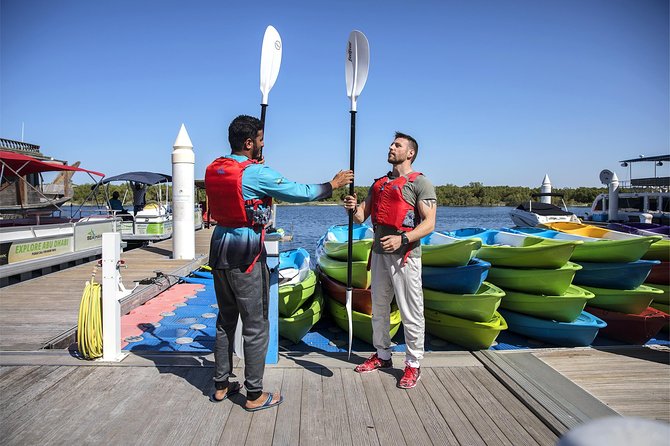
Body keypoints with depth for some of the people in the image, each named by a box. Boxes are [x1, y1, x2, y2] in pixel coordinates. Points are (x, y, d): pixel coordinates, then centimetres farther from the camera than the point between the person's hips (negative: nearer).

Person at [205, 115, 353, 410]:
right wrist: (333, 184, 4)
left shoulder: (213, 170, 6)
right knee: (256, 326, 3)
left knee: (225, 320, 19)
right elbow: (300, 193, -10)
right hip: (246, 256, -8)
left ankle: (221, 386, 29)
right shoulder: (258, 174, -15)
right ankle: (254, 395, 13)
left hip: (220, 252, 8)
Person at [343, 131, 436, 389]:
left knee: (410, 313, -1)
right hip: (379, 252, 7)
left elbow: (429, 223, -13)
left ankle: (413, 364, 11)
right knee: (379, 308, 16)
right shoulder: (379, 183, 17)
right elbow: (361, 216, 13)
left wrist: (402, 239, -27)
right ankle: (382, 355, 31)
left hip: (404, 255, -7)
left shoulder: (420, 183, -4)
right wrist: (353, 208, -10)